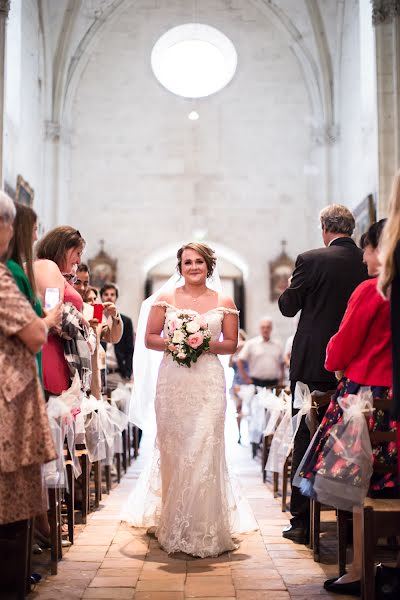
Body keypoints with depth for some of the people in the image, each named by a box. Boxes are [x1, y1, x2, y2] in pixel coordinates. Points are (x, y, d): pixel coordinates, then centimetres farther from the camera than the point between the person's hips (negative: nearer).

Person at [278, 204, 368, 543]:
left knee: (306, 441, 4)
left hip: (314, 364, -4)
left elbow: (288, 307, -2)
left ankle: (302, 521, 9)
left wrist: (290, 288, 17)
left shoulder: (311, 260, -10)